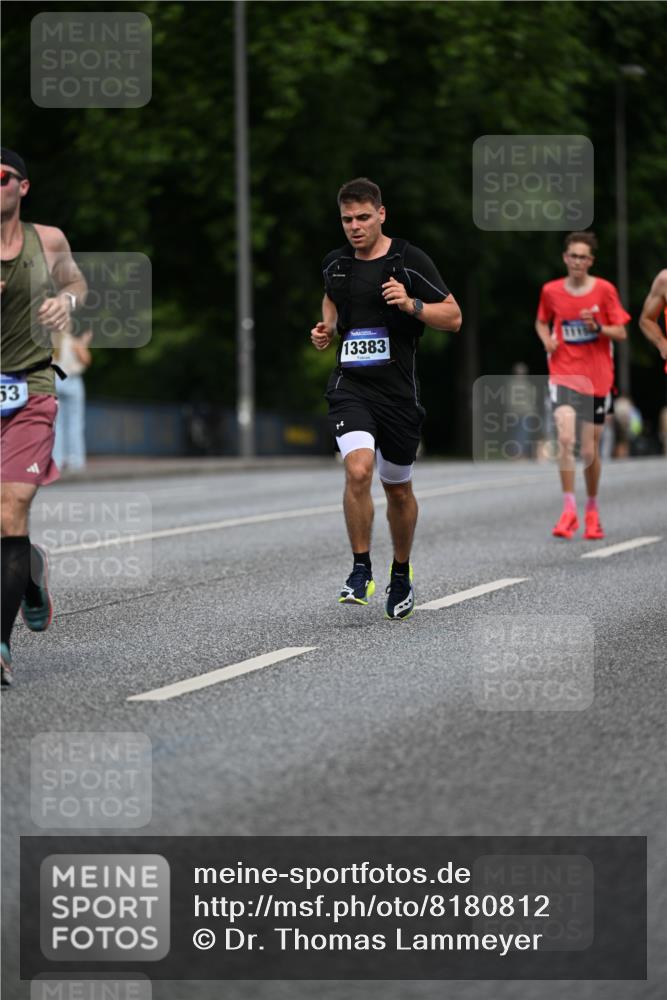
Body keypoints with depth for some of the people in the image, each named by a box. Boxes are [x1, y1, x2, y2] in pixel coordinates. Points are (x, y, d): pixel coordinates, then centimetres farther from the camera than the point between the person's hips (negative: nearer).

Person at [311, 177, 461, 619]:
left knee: (399, 488, 12)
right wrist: (326, 328, 9)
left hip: (399, 390, -1)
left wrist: (411, 304, -20)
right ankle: (362, 571, -10)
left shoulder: (411, 261, -6)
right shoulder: (336, 263, 6)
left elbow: (454, 317, -4)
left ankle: (402, 575, 34)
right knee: (358, 470, -23)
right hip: (350, 385, 1)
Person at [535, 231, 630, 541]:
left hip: (597, 378, 0)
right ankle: (569, 511, -16)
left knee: (590, 451, 6)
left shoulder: (604, 290, -1)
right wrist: (547, 339, -1)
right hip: (563, 375, 0)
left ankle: (592, 509, 29)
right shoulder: (551, 291, 2)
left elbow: (621, 333, 1)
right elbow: (541, 322, 20)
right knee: (566, 438, -22)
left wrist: (598, 327, -18)